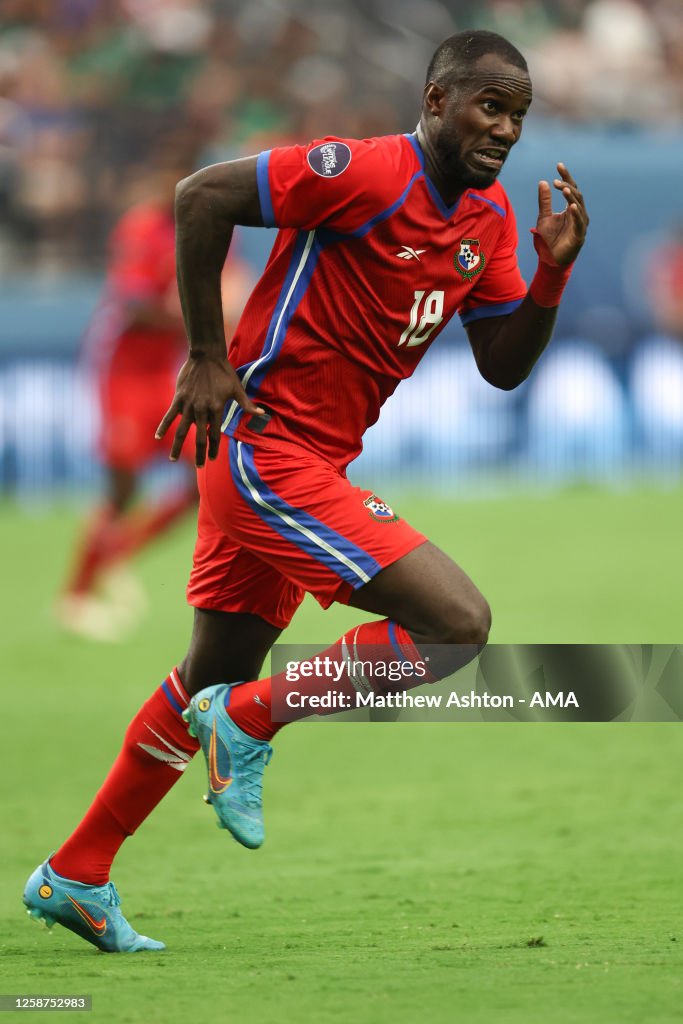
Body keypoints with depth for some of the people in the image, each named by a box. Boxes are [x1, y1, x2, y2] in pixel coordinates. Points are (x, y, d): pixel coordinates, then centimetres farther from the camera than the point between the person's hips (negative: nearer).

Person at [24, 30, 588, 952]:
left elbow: (503, 367, 13)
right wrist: (206, 356, -16)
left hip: (308, 466, 10)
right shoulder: (371, 174, -18)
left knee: (215, 677, 19)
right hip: (272, 453, -10)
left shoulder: (489, 218, 9)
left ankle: (75, 878, 29)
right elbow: (202, 196, -18)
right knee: (459, 623, -16)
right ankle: (249, 721, -5)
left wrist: (553, 271, -4)